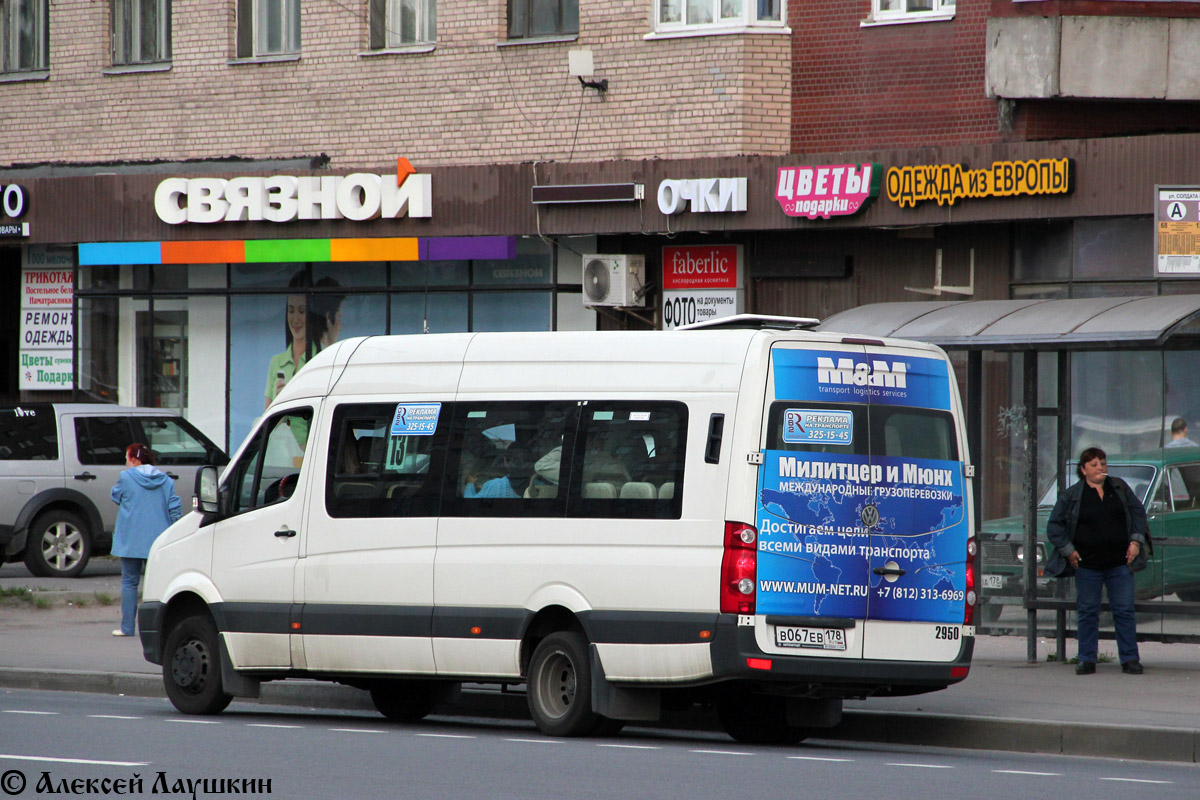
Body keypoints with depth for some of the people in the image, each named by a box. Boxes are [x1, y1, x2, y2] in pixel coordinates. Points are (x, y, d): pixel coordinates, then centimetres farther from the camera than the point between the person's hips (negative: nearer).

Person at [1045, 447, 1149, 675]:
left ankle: (1130, 659, 6)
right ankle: (1087, 660, 10)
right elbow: (1054, 527, 5)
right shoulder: (1071, 496, 2)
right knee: (1087, 612, 3)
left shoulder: (1120, 488, 8)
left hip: (1119, 562, 1)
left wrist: (1136, 541, 1)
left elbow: (1138, 512, 13)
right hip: (1087, 565, -1)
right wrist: (1068, 551, -4)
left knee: (1124, 611, 0)